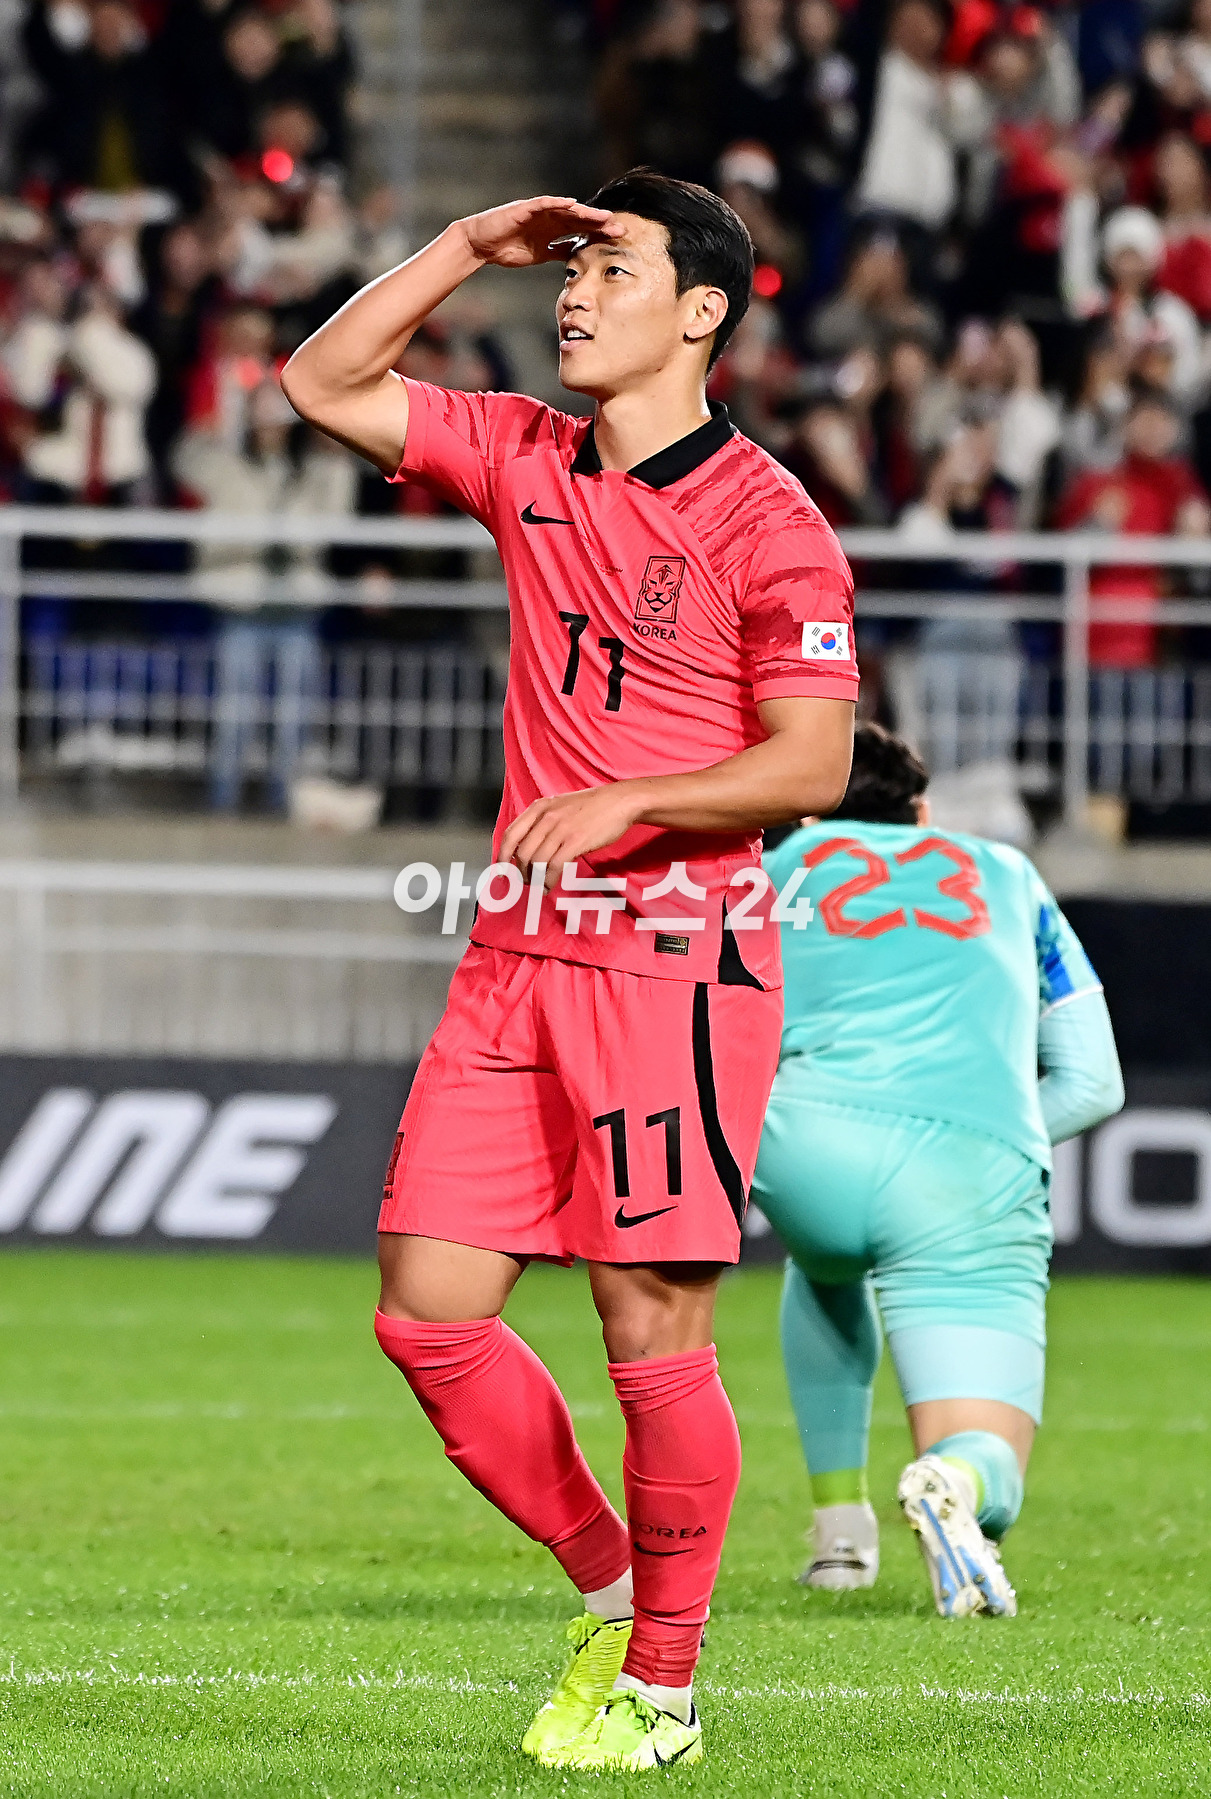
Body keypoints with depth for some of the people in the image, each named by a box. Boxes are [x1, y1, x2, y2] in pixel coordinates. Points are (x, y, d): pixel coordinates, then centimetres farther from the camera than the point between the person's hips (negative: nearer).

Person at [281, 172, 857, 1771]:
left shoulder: (764, 521, -7)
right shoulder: (528, 465, 12)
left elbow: (814, 759, -10)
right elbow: (325, 386, 17)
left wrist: (626, 799, -21)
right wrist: (471, 246, 9)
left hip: (678, 959, -6)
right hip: (518, 955, 6)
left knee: (653, 1331, -5)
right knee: (427, 1314, 1)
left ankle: (663, 1686, 8)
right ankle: (608, 1590, 18)